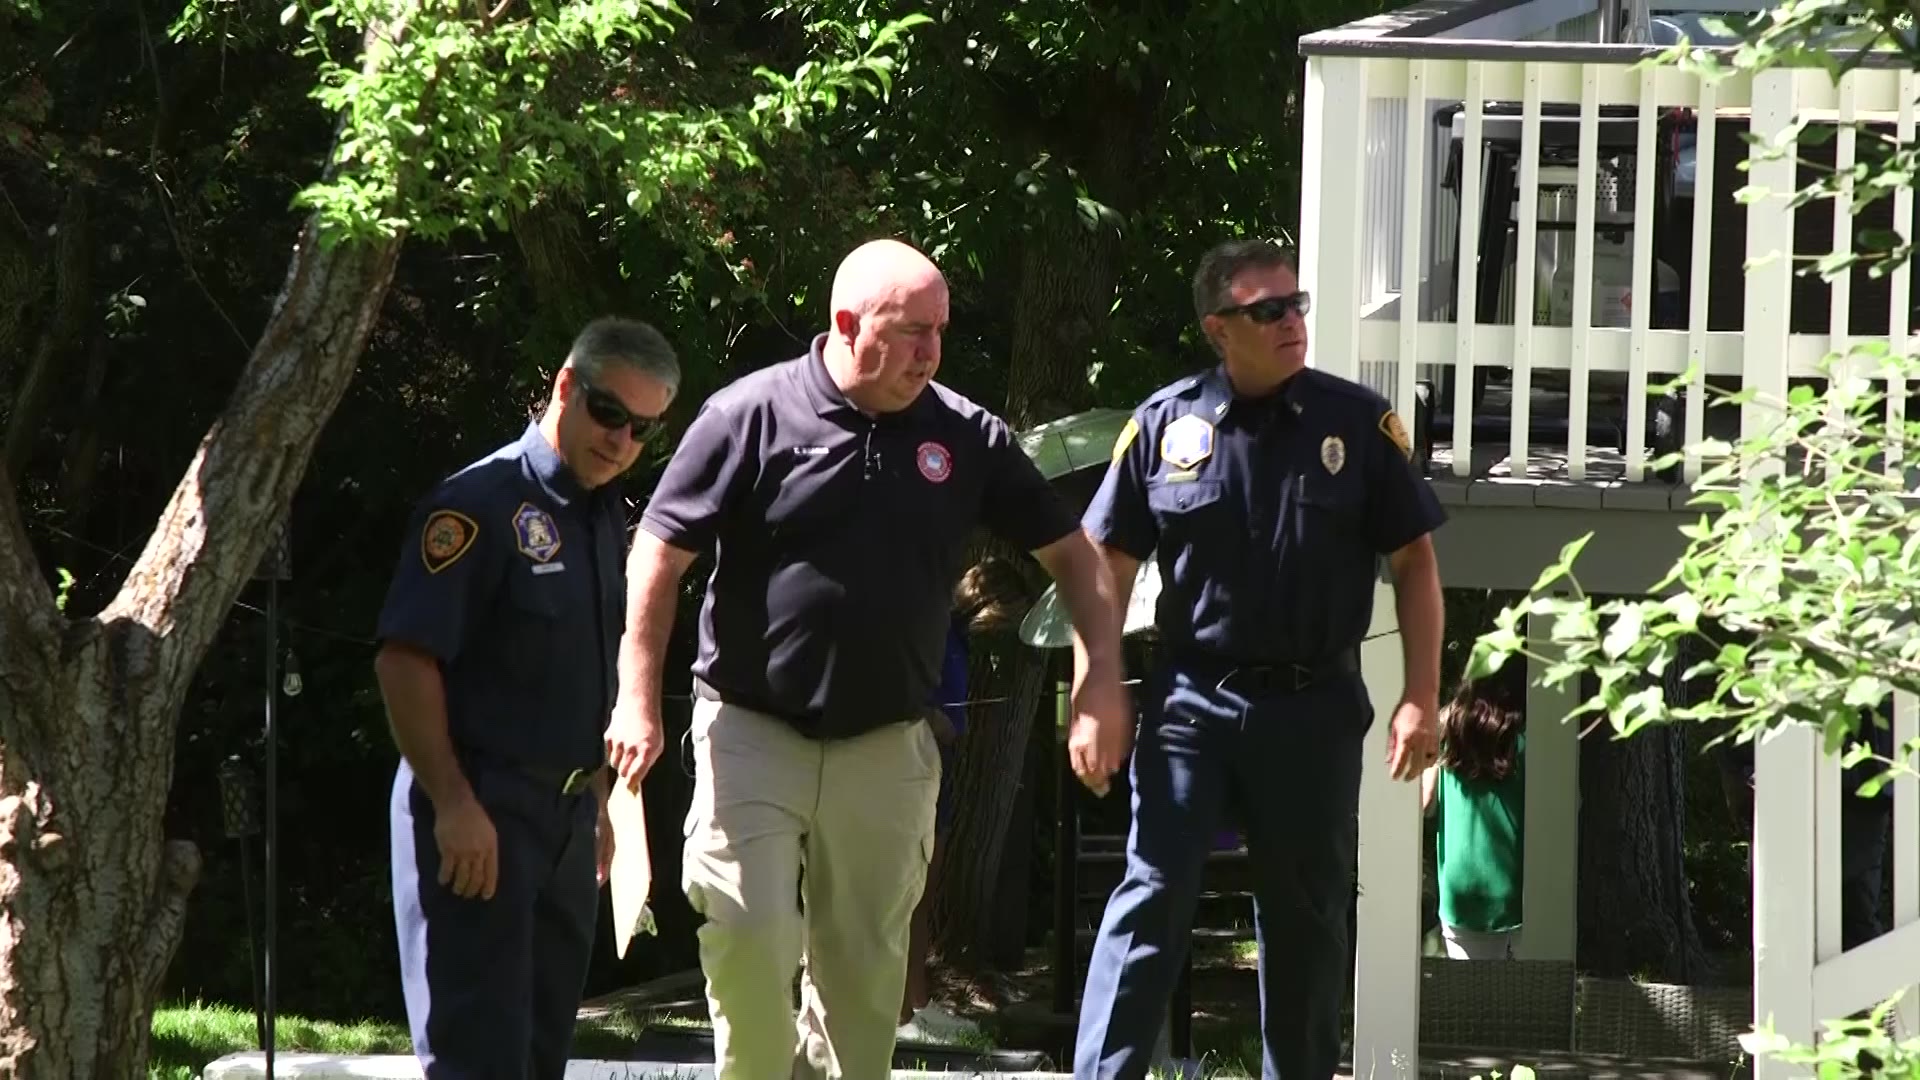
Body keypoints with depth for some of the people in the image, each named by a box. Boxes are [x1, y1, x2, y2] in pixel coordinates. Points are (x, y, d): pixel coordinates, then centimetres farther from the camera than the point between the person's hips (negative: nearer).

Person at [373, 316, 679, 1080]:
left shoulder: (607, 522, 14)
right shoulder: (480, 503, -14)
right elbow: (405, 659, -19)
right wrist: (453, 805, -22)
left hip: (568, 813, 9)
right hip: (477, 813, -9)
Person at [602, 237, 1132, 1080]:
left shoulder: (964, 435, 2)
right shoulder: (752, 417, -8)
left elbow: (1068, 549, 10)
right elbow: (658, 554, -5)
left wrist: (1101, 675, -2)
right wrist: (639, 700, -11)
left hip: (885, 749, 3)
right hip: (752, 732, -3)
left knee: (864, 964, 8)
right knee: (748, 934, -13)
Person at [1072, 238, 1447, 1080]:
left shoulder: (1359, 424, -1)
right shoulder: (1165, 425, 0)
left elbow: (1414, 564, 3)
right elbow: (1107, 566, 6)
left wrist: (1422, 698, -4)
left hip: (1314, 704, 1)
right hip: (1192, 698, -1)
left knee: (1307, 914, 10)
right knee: (1151, 898, -8)